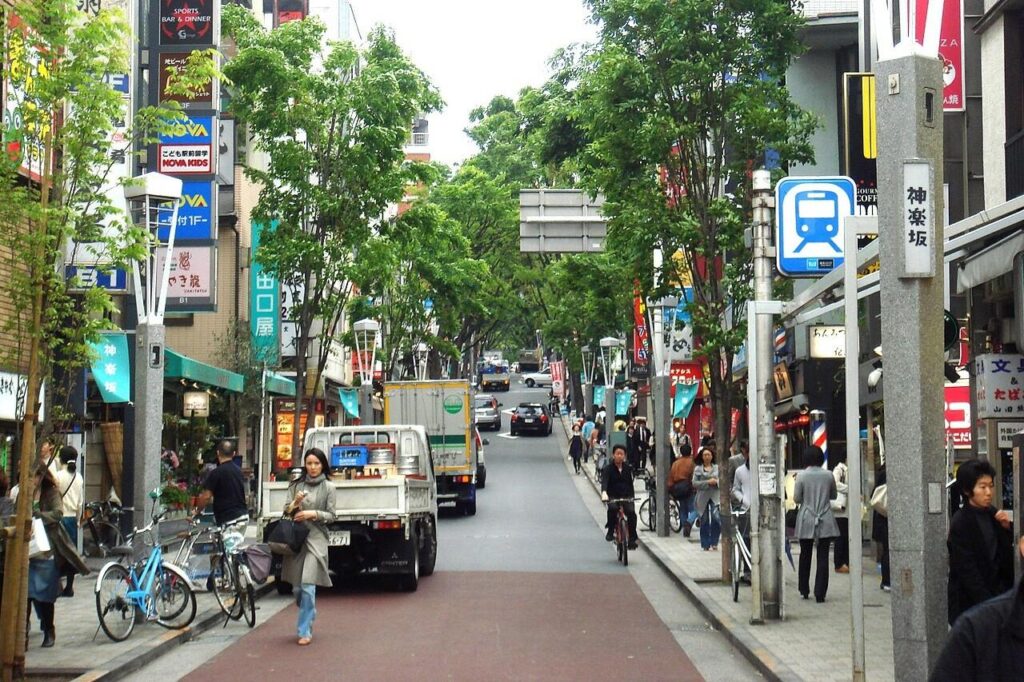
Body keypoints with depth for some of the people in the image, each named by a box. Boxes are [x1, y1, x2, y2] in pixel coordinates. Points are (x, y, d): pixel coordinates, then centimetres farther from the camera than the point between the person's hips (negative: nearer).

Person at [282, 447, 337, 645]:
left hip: (316, 540, -3)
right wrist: (295, 503, -11)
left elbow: (331, 516, 3)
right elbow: (286, 512, 9)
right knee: (297, 587, 9)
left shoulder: (328, 487, 3)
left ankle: (305, 631, -6)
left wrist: (313, 514, -13)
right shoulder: (296, 486, 10)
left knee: (308, 586, -13)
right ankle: (309, 615, 37)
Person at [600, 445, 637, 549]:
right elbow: (604, 482, -20)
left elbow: (630, 483, 12)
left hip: (626, 497, 2)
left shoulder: (627, 468, 8)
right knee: (612, 508, -34)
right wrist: (604, 493, -40)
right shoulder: (608, 469, -4)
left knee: (632, 513, -22)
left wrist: (632, 496, -2)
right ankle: (610, 531, -15)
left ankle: (632, 539, -12)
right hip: (613, 497, -2)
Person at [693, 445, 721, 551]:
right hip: (703, 497, 0)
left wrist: (717, 482, -14)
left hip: (715, 496, 0)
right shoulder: (698, 469, 5)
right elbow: (694, 483, -5)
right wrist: (707, 482, -15)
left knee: (717, 518, -17)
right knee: (704, 522, 5)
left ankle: (714, 543, -3)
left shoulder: (717, 468, 9)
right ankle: (705, 545, 15)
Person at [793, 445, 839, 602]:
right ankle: (820, 593, -3)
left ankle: (804, 590, 21)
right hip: (825, 521, 1)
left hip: (806, 521, 0)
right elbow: (833, 496, 12)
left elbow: (796, 499, -3)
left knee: (805, 555, 14)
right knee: (823, 557, 1)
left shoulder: (801, 476, -8)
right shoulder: (828, 475, -2)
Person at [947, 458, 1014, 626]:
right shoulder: (960, 524, -14)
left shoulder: (992, 514, 6)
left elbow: (1006, 558, 14)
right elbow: (967, 570, -15)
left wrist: (1006, 528, -4)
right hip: (970, 603, -6)